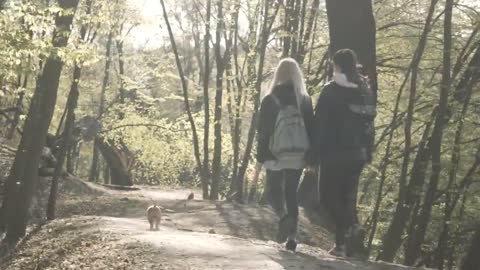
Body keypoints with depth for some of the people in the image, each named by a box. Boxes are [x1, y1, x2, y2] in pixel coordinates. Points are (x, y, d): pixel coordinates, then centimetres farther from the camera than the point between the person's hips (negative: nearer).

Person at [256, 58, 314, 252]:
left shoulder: (270, 99, -3)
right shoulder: (305, 100, 4)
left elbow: (263, 130, -3)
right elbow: (311, 128, 6)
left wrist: (261, 156, 1)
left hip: (276, 153, -2)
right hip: (297, 154, 2)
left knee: (273, 189, 12)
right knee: (291, 192, 9)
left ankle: (283, 216, -18)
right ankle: (292, 236, 4)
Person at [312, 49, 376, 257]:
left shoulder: (331, 91, -9)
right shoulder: (366, 92, 11)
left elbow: (320, 124, -11)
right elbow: (370, 124, 14)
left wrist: (315, 153, -8)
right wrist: (367, 152, 16)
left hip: (335, 153, -6)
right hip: (357, 154, 6)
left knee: (329, 196, 2)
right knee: (347, 196, 12)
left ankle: (352, 228, -18)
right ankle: (343, 243, 9)